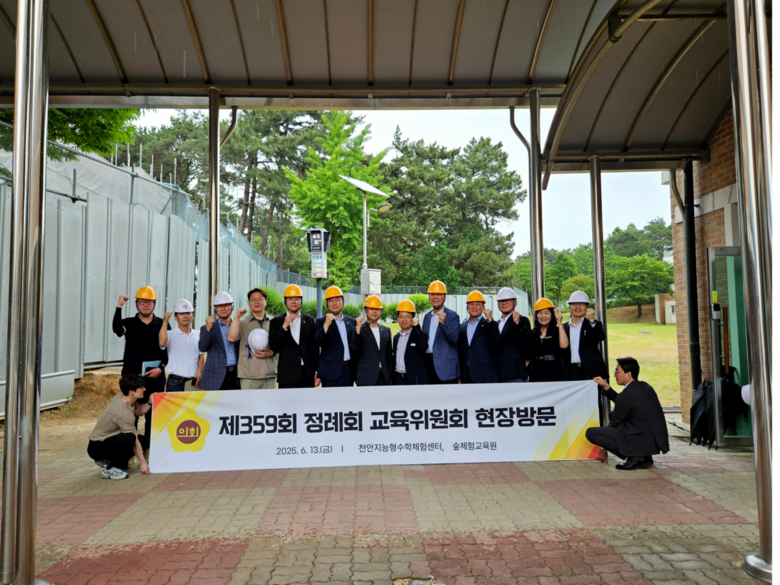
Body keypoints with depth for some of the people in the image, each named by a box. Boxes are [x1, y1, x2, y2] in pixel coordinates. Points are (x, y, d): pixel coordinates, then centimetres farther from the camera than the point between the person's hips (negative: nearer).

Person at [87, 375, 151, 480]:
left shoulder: (121, 396, -5)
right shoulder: (123, 413, -29)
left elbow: (138, 411, 12)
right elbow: (134, 439, -23)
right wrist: (142, 462, -16)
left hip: (106, 440, 10)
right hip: (96, 448, -10)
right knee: (128, 439, -35)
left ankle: (107, 460, 14)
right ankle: (110, 470, -13)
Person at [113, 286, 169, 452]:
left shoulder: (163, 325, 8)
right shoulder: (129, 323, 6)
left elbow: (168, 350, 7)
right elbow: (117, 330, -17)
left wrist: (161, 368, -6)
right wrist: (119, 307, -26)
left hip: (155, 377, 1)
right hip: (132, 376, 0)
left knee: (153, 415, 4)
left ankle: (149, 448, 14)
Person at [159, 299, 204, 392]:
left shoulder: (198, 335, 10)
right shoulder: (171, 334, -1)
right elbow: (162, 343, -22)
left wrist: (200, 371, -2)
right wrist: (165, 321, -19)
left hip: (194, 381, 3)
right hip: (175, 381, -3)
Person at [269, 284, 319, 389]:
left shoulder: (309, 321, 11)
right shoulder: (276, 322, 6)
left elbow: (314, 348, 11)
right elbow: (273, 347, -5)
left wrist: (317, 372, 7)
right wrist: (284, 327, -14)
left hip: (308, 375, 2)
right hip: (287, 376, -2)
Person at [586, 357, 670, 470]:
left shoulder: (626, 395, -17)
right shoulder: (645, 387, 9)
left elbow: (615, 423, -3)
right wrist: (606, 386, 20)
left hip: (642, 442, -9)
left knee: (590, 433, -10)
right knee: (613, 414, 27)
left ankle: (635, 457, -7)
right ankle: (644, 456, 16)